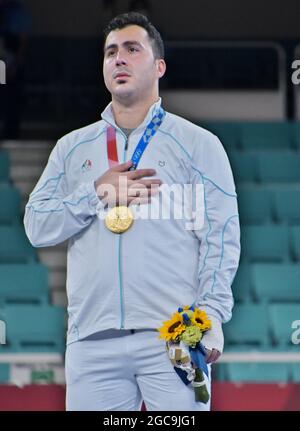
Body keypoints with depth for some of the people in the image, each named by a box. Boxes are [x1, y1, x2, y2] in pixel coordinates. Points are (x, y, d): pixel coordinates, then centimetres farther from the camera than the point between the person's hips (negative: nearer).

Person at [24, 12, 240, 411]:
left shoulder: (197, 144, 8)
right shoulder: (72, 148, 19)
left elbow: (220, 234, 1)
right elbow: (36, 226, 10)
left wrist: (211, 315, -12)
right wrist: (96, 193, -5)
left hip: (174, 338, -3)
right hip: (92, 341, 3)